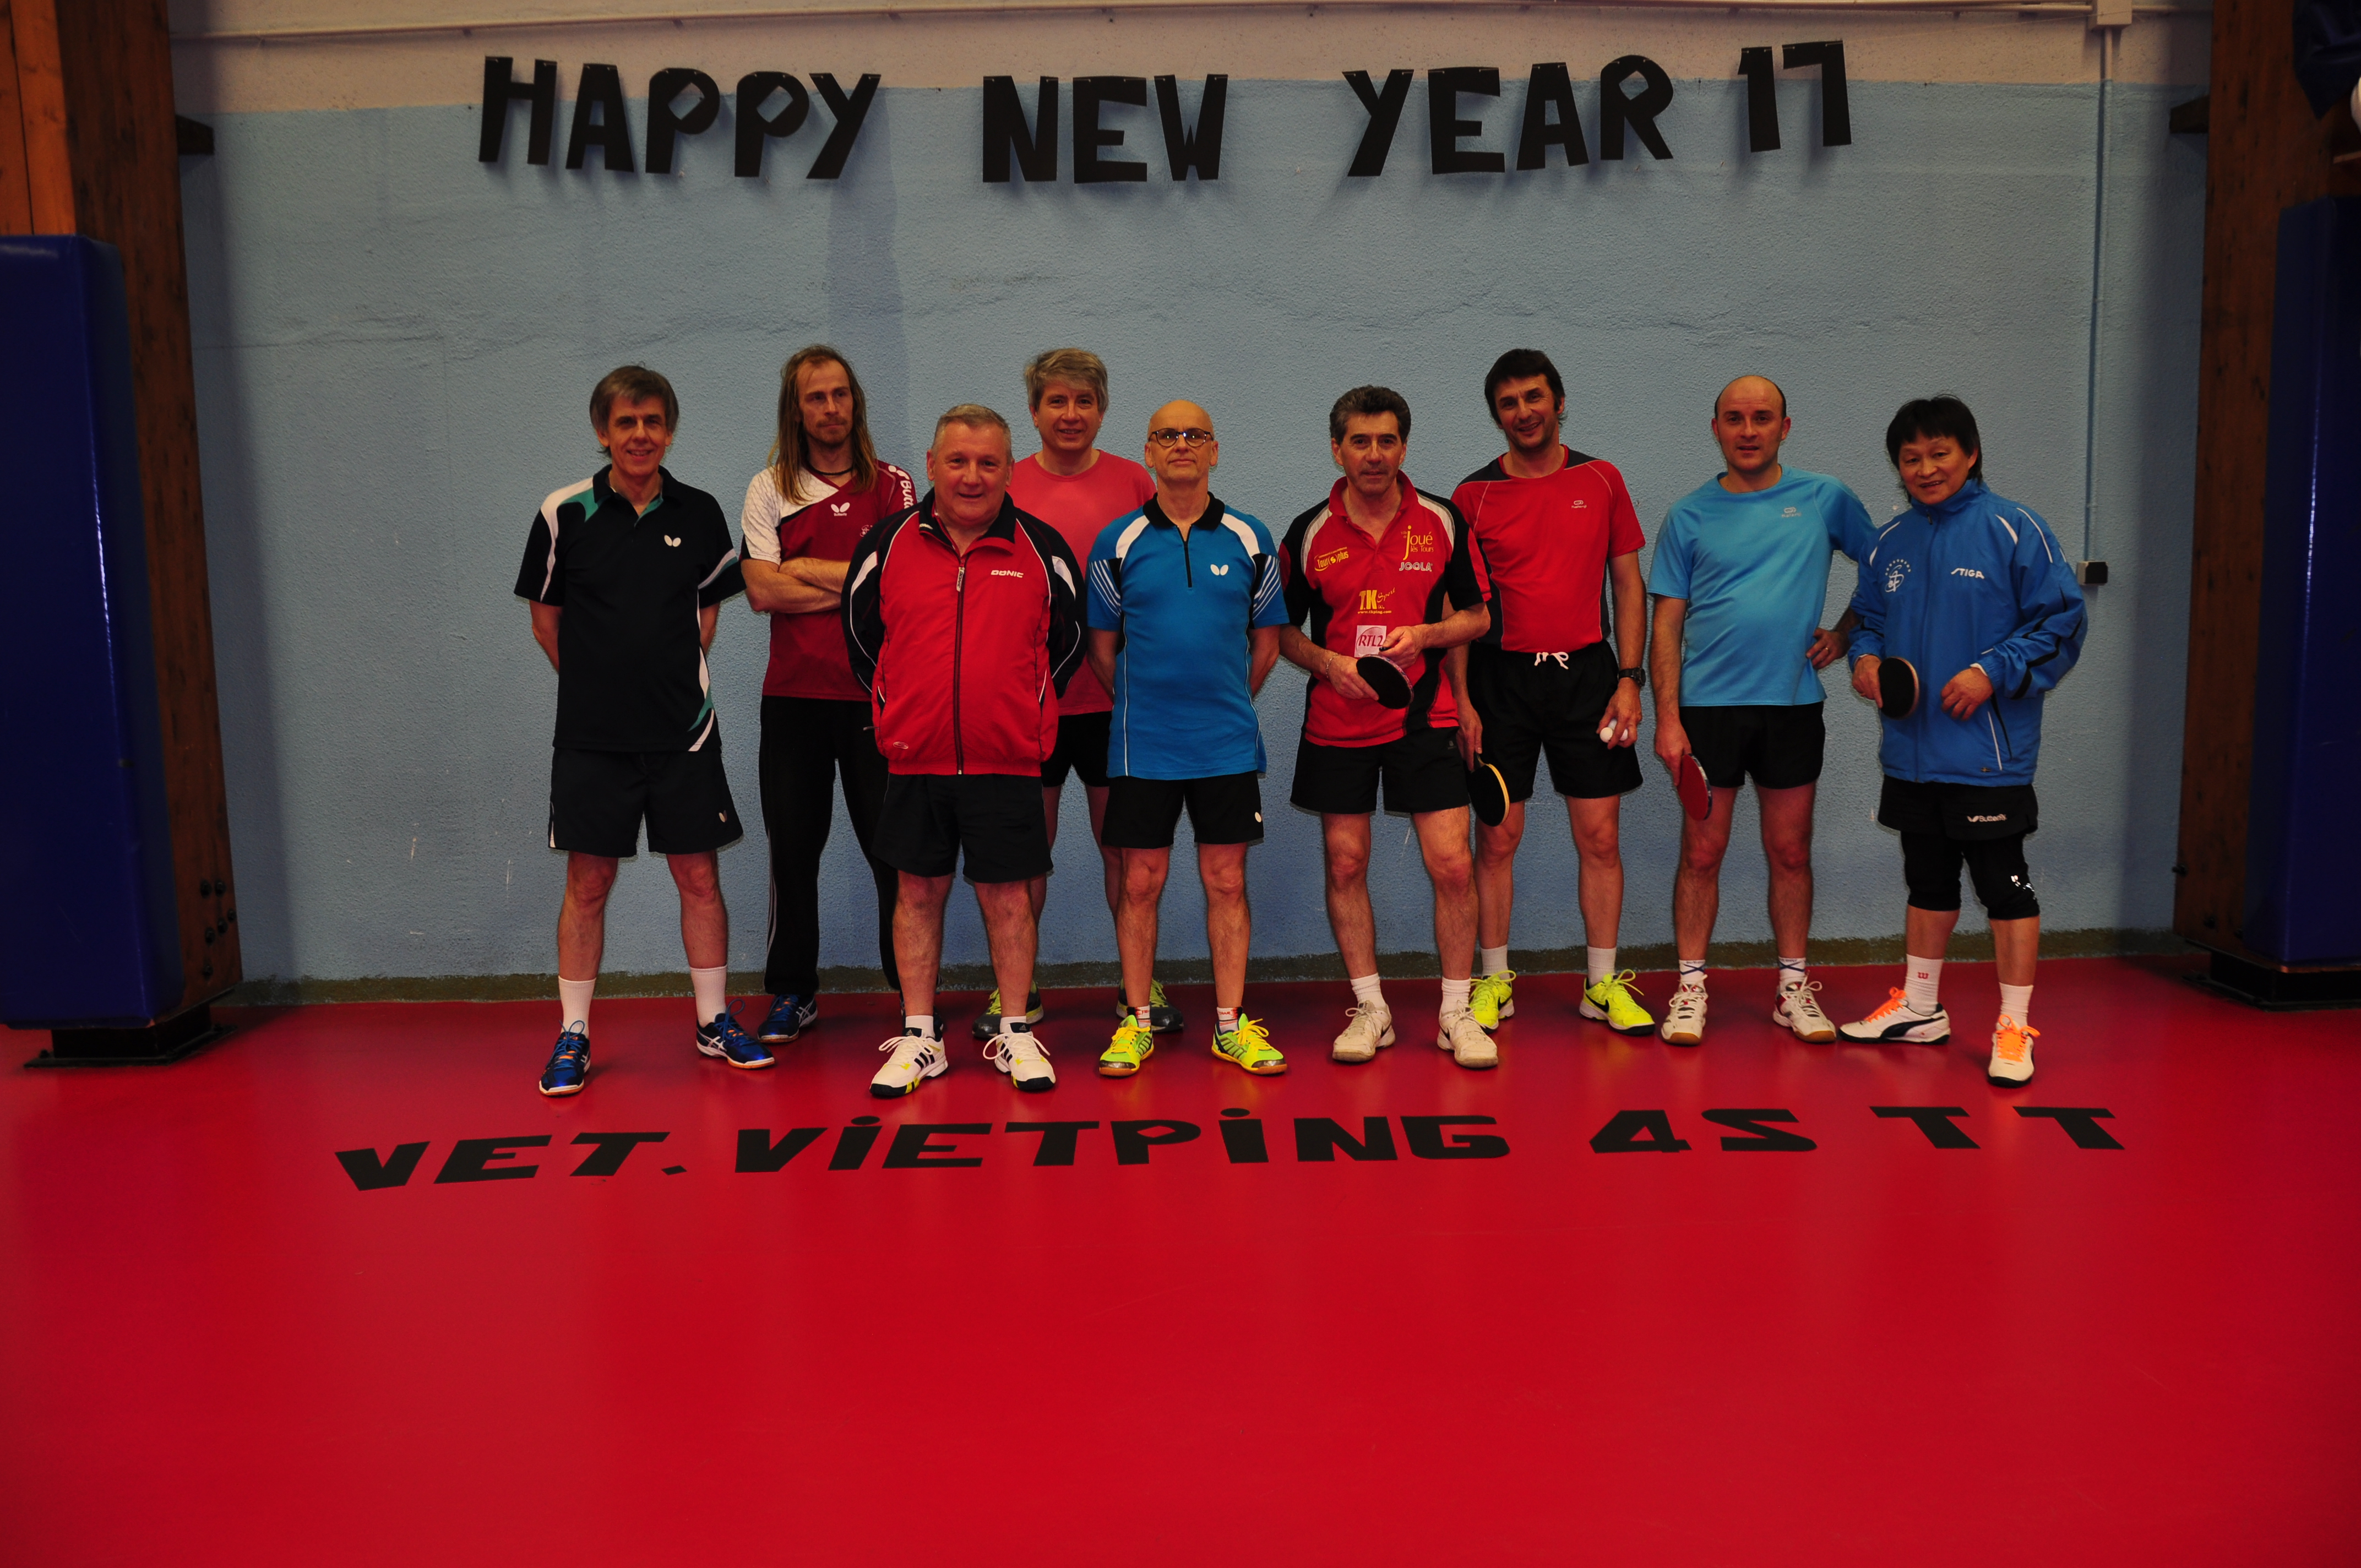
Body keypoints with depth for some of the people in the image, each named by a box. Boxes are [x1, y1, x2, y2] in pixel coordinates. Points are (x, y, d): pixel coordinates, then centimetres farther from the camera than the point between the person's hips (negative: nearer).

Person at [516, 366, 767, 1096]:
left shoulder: (700, 514, 3)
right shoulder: (565, 512, -2)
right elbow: (546, 619, 6)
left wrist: (677, 675, 7)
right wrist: (605, 685, 6)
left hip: (684, 729, 1)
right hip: (591, 734, -1)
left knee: (699, 876, 6)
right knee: (588, 881, 4)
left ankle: (714, 1021, 21)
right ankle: (573, 1037, 17)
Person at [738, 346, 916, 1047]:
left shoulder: (893, 486, 6)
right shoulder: (770, 490, 8)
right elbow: (762, 591, -5)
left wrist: (808, 569, -5)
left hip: (876, 693, -1)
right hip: (795, 694, 2)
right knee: (793, 850, 8)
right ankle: (792, 995, 21)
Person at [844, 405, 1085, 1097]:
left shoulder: (1041, 547, 0)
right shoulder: (887, 543, 1)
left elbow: (1068, 638, 10)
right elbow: (860, 632, 12)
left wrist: (1027, 710, 9)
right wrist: (894, 707, 10)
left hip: (1007, 756, -1)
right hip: (915, 755, 1)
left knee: (1006, 892, 5)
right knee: (920, 890, 7)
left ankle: (1016, 1036, 16)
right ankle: (919, 1036, 18)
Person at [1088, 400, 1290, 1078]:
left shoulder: (1250, 540, 4)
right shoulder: (1118, 542, 2)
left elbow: (1266, 644, 11)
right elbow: (1102, 646, 8)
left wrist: (1224, 704, 10)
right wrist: (1143, 705, 9)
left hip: (1229, 743, 1)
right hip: (1142, 745, 0)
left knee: (1227, 881, 5)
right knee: (1141, 883, 4)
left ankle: (1232, 1024, 14)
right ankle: (1137, 1022, 16)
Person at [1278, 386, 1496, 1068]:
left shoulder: (1443, 520, 1)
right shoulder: (1309, 532, 1)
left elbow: (1478, 615, 6)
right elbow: (1282, 629, 7)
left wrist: (1423, 636, -13)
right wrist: (1329, 662, -11)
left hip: (1425, 717, 0)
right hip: (1336, 724, 1)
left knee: (1453, 865, -5)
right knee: (1345, 865, 5)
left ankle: (1456, 1012, 11)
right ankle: (1369, 1007, 20)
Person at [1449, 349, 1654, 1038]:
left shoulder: (1601, 481, 6)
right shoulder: (1473, 495, 2)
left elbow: (1628, 583, 8)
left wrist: (1629, 679, 0)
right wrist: (1462, 699, -5)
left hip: (1585, 671, 1)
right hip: (1502, 676, -1)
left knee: (1601, 836, 3)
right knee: (1497, 838, 2)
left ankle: (1603, 982, 16)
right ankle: (1494, 981, 16)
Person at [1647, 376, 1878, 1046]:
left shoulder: (1825, 500, 5)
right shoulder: (1689, 515, 3)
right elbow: (1667, 624, 2)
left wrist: (1844, 633, 5)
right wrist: (1667, 716, -6)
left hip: (1793, 702, 1)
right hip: (1708, 705, -1)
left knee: (1790, 852, 8)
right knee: (1702, 853, 2)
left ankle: (1793, 987, 20)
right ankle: (1690, 989, 12)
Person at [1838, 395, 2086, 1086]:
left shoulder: (2013, 530, -7)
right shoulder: (1889, 542, 10)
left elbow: (2063, 621, -8)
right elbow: (1868, 616, 20)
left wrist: (1994, 673, -19)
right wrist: (1865, 655, -1)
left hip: (1987, 757, -6)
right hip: (1910, 753, 6)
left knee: (2005, 885, 1)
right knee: (1927, 882, 18)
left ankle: (2013, 1028, 11)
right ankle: (1919, 1008, 31)